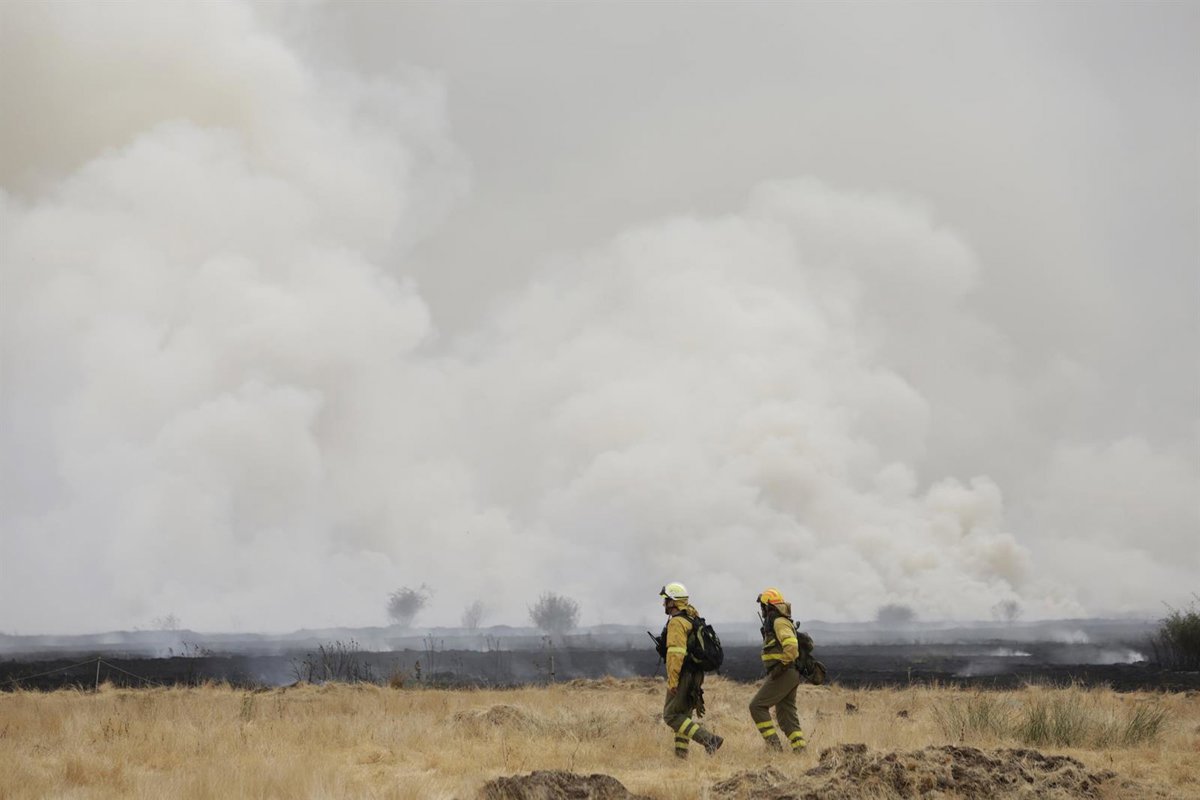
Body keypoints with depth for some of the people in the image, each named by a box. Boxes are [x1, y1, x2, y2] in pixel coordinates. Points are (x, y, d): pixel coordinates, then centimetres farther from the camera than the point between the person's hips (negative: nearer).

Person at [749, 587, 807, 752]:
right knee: (786, 713, 10)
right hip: (792, 675, 10)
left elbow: (791, 645, -28)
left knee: (757, 706, -5)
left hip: (783, 674, -10)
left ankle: (773, 743, -11)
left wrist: (782, 666, -23)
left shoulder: (779, 622, -13)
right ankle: (800, 746, 1)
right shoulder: (779, 621, 19)